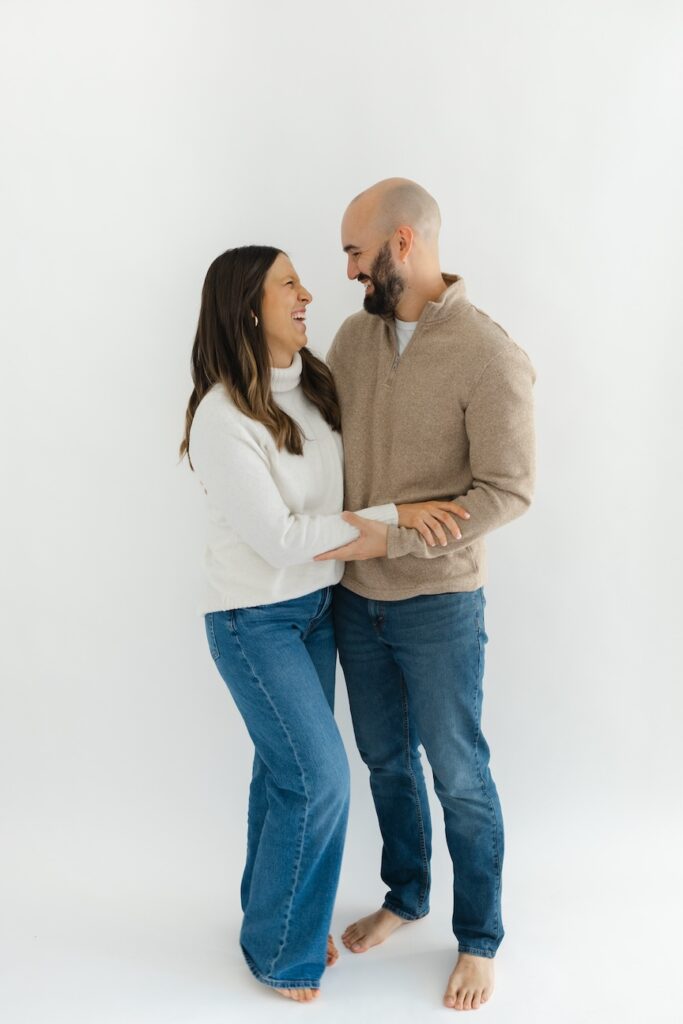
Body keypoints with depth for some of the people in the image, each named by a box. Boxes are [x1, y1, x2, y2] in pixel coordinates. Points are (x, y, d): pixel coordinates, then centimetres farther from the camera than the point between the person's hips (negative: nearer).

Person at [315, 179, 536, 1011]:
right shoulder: (355, 335, 2)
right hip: (356, 596, 6)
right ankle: (404, 897, 44)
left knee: (459, 777, 9)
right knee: (386, 758, 21)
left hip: (438, 604, -6)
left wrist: (390, 534, -21)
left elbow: (508, 492, -19)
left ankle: (479, 940, 30)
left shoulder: (490, 357, -17)